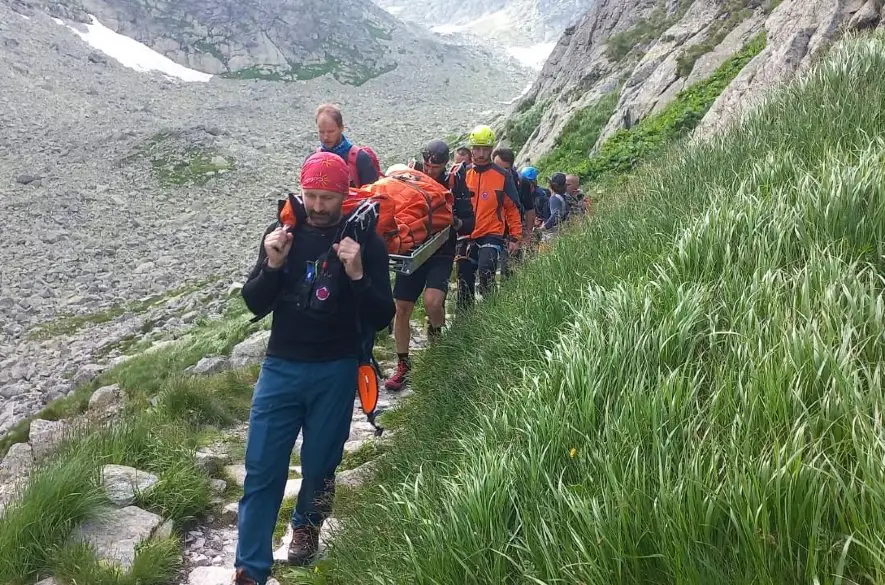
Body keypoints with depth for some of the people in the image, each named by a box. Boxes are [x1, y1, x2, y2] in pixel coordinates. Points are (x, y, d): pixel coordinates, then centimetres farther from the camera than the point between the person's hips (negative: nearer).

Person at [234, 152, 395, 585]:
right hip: (281, 368, 2)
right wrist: (272, 265, -17)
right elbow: (255, 306, 0)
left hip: (336, 373, -1)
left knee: (319, 465, 13)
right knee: (261, 469, 1)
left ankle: (306, 525, 45)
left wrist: (356, 274, -25)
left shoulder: (366, 242, -8)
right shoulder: (281, 233, -1)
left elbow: (381, 319, -10)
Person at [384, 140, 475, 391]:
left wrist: (454, 222, -24)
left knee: (432, 301, -24)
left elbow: (469, 224, -3)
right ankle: (403, 366, 14)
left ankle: (436, 332, 12)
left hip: (441, 254, -3)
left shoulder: (454, 184, -2)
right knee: (401, 309, 0)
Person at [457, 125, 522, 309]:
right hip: (467, 236, 4)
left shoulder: (502, 176, -1)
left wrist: (515, 237, 0)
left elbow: (513, 208, 3)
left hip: (492, 235, -4)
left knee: (485, 270, -24)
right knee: (464, 279, 7)